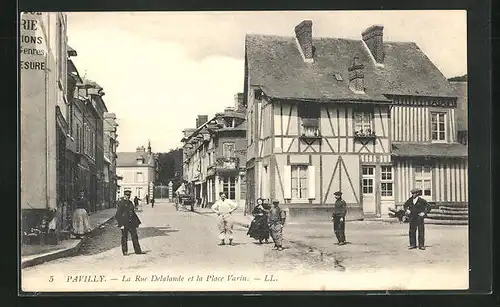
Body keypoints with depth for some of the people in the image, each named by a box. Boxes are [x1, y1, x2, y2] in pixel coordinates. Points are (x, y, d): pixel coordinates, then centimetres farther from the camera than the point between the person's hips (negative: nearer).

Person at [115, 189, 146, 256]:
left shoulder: (130, 203, 12)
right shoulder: (121, 203, -10)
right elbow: (118, 215, -13)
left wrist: (137, 222, 17)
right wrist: (121, 224, -18)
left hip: (131, 223, 7)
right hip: (124, 223, -7)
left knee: (135, 236, 6)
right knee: (124, 237, 4)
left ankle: (138, 250, 11)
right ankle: (125, 251, 13)